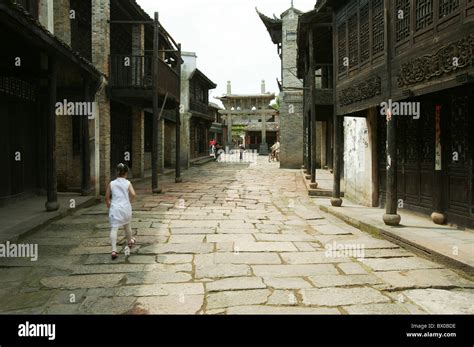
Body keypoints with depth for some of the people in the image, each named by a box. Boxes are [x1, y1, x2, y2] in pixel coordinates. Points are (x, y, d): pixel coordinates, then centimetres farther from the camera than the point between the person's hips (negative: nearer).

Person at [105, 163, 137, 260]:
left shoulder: (111, 184, 3)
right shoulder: (128, 183, -2)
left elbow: (107, 197, 5)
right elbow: (133, 194, -15)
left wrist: (109, 205, 22)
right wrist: (129, 201, 4)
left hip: (114, 208, 0)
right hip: (125, 207, 1)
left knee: (114, 228, -5)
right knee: (127, 225, 23)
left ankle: (114, 250, -17)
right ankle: (130, 241, 45)